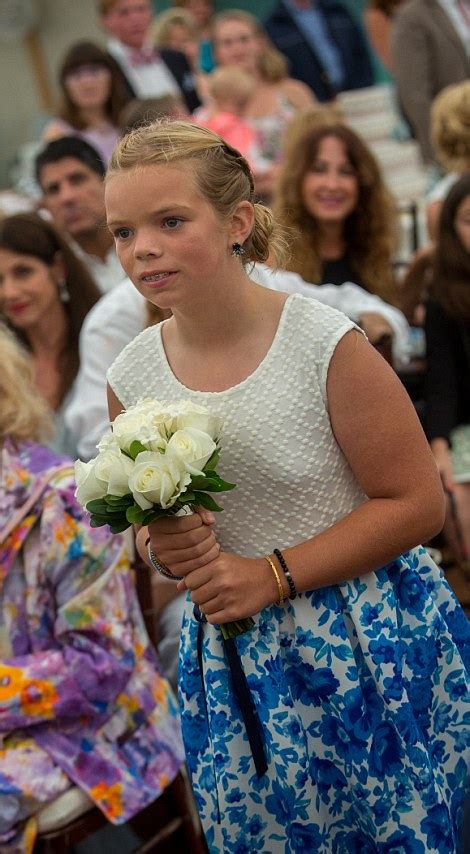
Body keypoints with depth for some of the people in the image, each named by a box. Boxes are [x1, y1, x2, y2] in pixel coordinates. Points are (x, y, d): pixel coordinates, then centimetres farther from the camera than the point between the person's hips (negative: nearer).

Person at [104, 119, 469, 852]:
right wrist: (159, 547, -10)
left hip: (366, 649, -4)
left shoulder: (326, 345, -16)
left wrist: (275, 575, -17)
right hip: (231, 664, 4)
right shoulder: (131, 377, -1)